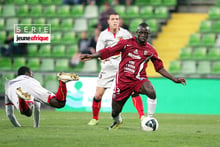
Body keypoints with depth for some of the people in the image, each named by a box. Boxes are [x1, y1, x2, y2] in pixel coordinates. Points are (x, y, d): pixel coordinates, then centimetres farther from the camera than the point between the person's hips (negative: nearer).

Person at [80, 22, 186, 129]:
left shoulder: (150, 50, 5)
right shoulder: (126, 43, 0)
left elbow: (160, 68, 12)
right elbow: (109, 51, -1)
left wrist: (174, 79, 7)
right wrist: (91, 56, -10)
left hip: (139, 79, 1)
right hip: (123, 79, -1)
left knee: (151, 92, -34)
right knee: (115, 112, 2)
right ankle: (117, 121, 41)